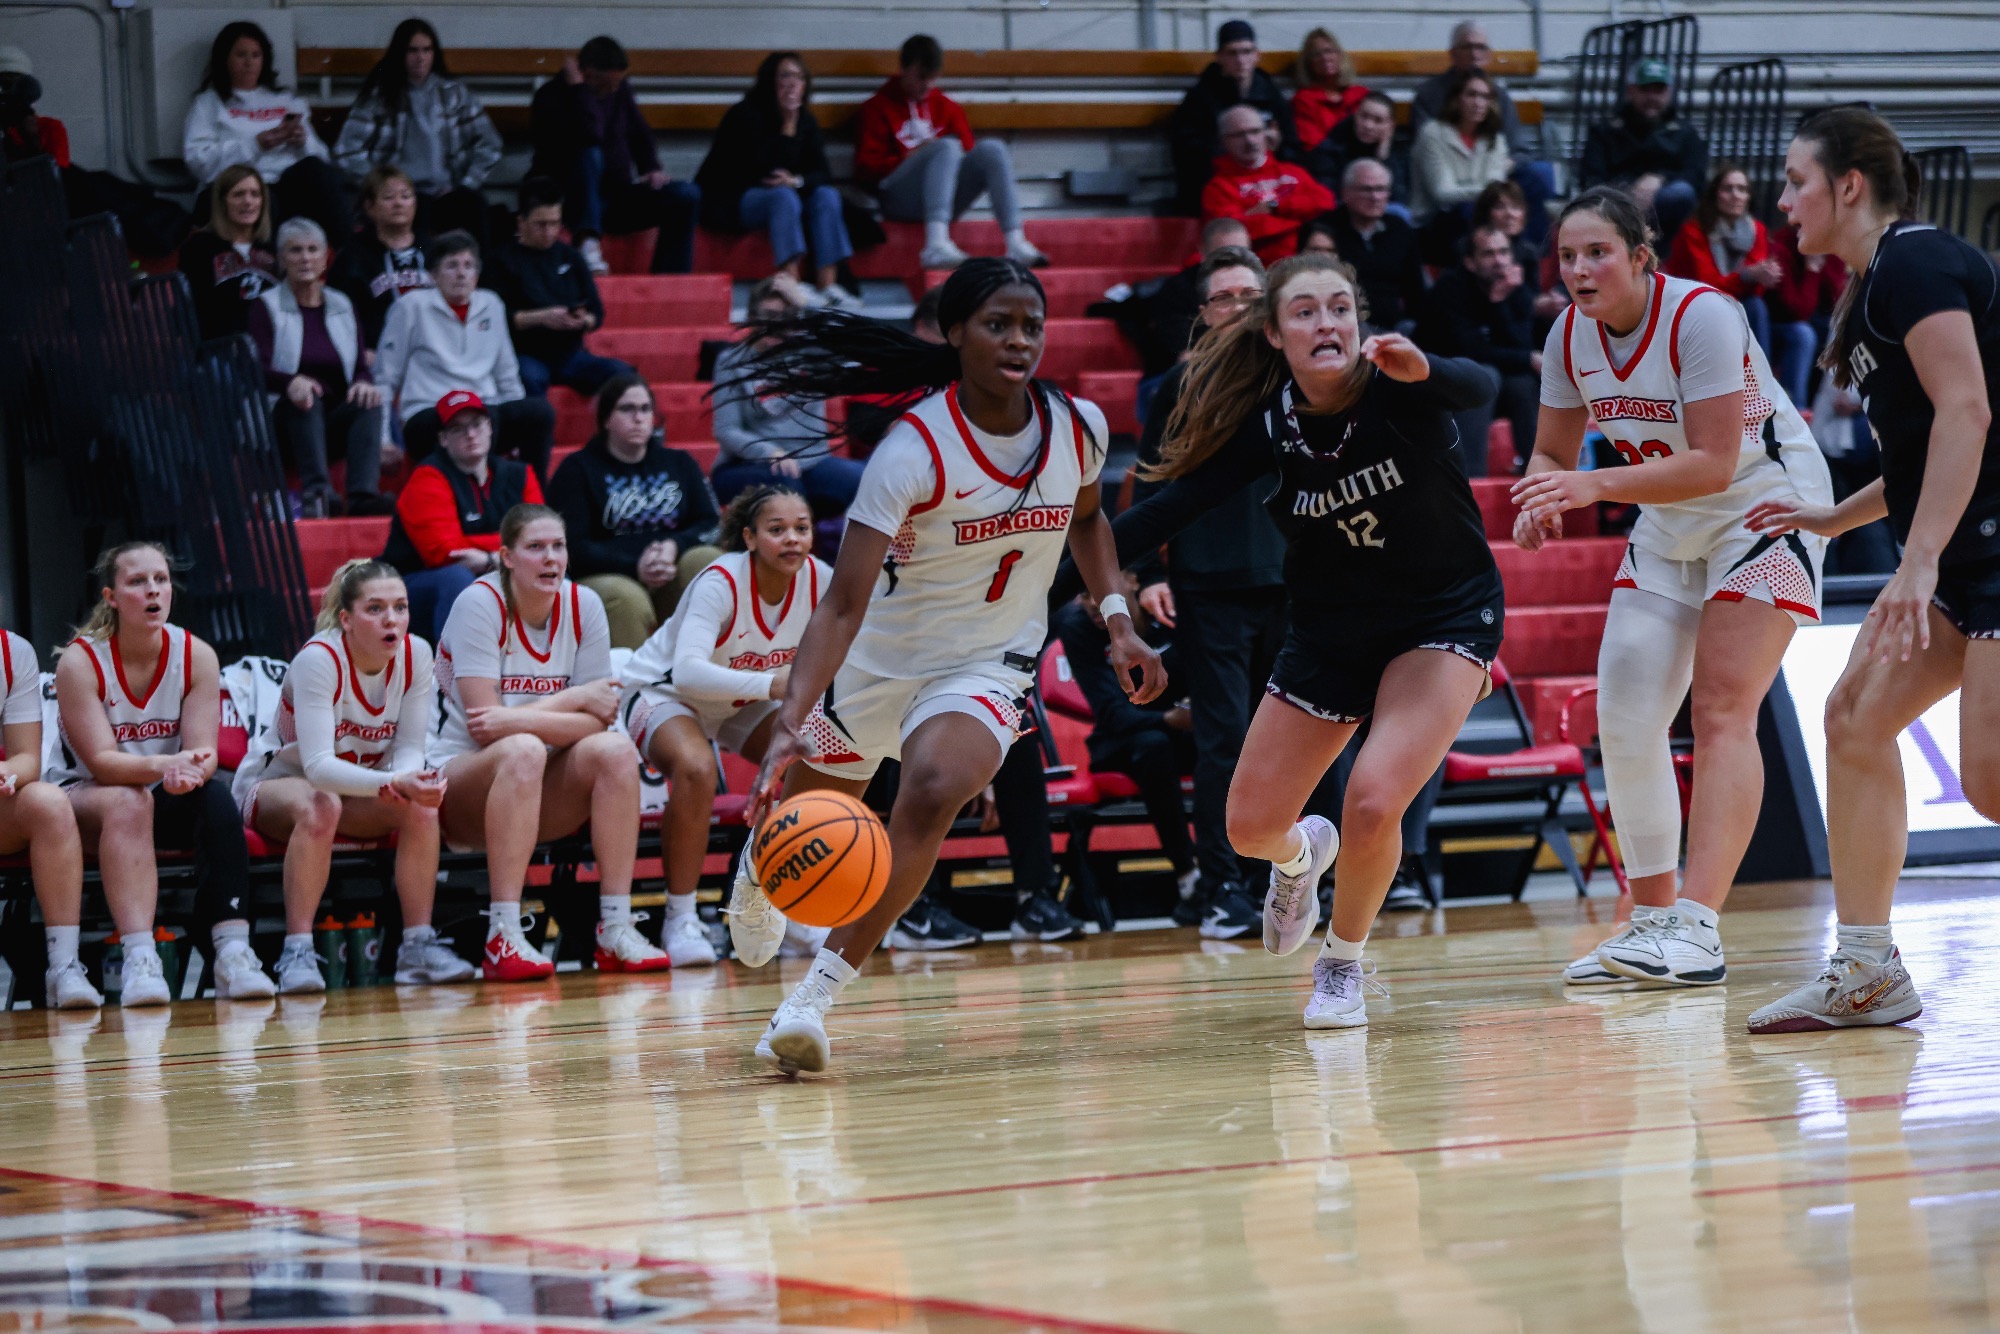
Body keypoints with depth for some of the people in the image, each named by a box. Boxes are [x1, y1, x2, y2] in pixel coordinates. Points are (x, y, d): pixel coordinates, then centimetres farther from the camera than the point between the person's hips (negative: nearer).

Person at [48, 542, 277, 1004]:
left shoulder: (196, 656, -7)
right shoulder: (80, 662, -16)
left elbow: (204, 753, -14)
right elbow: (101, 761, -23)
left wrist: (190, 771, -40)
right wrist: (162, 765, -43)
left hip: (166, 800, 3)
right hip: (82, 798, -3)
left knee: (216, 796, -29)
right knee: (128, 800, -37)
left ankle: (233, 951, -39)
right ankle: (139, 960, -50)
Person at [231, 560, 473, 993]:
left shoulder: (416, 655, -12)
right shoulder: (318, 659, -28)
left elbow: (409, 749, -10)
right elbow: (317, 766, -37)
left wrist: (409, 780, -35)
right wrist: (394, 782, -51)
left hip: (358, 787, 5)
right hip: (274, 783, -5)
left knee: (420, 806, -25)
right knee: (320, 808, -39)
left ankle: (418, 947, -19)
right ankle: (297, 953, -36)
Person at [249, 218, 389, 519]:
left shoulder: (342, 306, 17)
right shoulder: (267, 307, 6)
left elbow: (360, 367, 7)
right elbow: (258, 369, -9)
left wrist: (363, 383, -19)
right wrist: (291, 382, -33)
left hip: (336, 418, 3)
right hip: (285, 417, -3)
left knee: (369, 404, -28)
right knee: (305, 399, -36)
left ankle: (364, 495, -48)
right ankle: (316, 492, -56)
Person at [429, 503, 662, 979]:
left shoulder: (583, 605, -1)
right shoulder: (480, 604, -14)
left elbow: (596, 721, -7)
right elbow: (482, 721, -21)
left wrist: (516, 720, -24)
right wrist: (575, 700, -16)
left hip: (542, 797, 5)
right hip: (458, 776, -5)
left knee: (615, 749, -23)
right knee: (523, 752, -36)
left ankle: (616, 931, -24)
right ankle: (503, 940, -40)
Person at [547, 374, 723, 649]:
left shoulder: (679, 464, 19)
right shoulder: (577, 469, 6)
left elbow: (711, 524, 8)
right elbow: (572, 547, -4)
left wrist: (674, 547, -14)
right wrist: (634, 567, -18)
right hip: (603, 578, -4)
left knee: (706, 559, -25)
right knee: (628, 600, -36)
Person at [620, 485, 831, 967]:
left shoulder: (818, 579, -18)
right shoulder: (720, 582, -33)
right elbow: (687, 671, -45)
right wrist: (770, 683, -56)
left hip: (745, 704, 6)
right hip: (664, 692, -6)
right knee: (696, 768, -36)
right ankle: (681, 920, -23)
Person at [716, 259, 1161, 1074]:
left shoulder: (1078, 428, -10)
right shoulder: (915, 448, -25)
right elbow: (844, 602, -29)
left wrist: (1116, 619, 3)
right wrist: (789, 722, -41)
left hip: (989, 664, 1)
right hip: (880, 658, -1)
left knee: (932, 793, -29)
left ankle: (818, 996, -24)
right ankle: (758, 876, 58)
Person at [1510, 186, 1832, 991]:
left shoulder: (1702, 317, -25)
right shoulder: (1570, 335, -5)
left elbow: (1713, 465, -29)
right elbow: (1554, 452, 7)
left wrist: (1595, 486, -38)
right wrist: (1540, 499, -17)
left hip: (1764, 508, -7)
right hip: (1669, 525, 7)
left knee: (1721, 713, -18)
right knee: (1623, 721, -1)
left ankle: (1696, 930, -26)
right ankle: (1652, 923, 10)